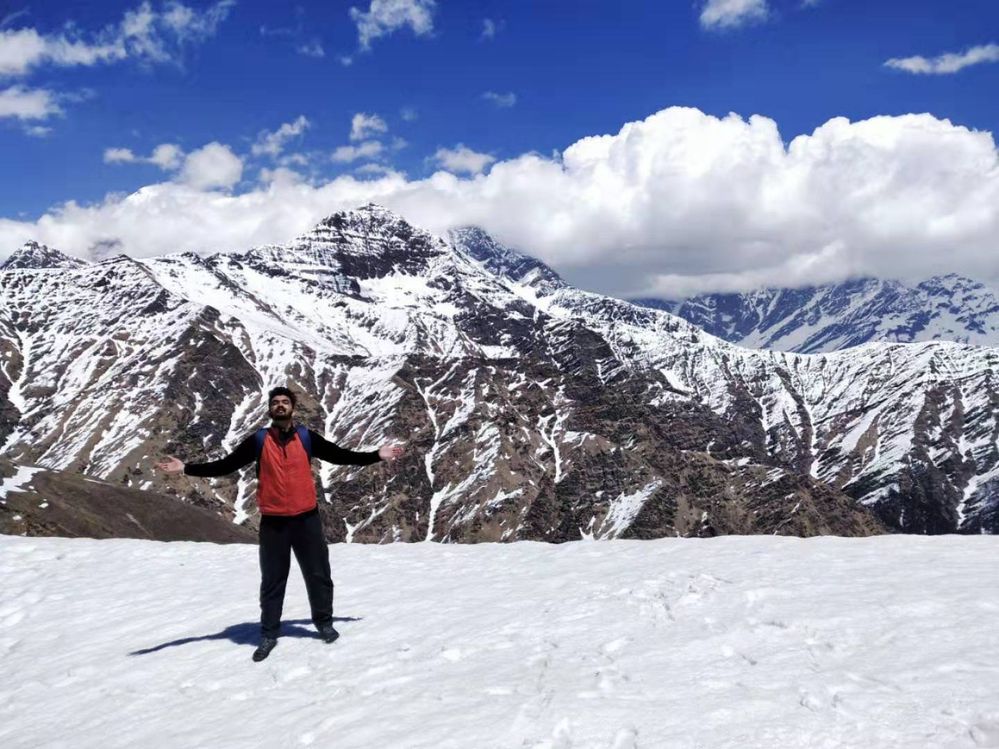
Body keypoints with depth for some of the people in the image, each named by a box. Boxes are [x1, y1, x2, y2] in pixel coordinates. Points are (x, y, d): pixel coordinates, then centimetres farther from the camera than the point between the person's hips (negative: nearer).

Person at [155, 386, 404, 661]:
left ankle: (324, 622, 29)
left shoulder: (306, 437, 1)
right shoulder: (258, 440, -2)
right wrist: (186, 468, -10)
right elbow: (225, 465, -2)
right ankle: (269, 633, 20)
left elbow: (340, 455, 4)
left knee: (318, 574, 10)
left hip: (307, 519, 1)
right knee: (272, 580, 8)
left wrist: (377, 455, -1)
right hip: (273, 522, -1)